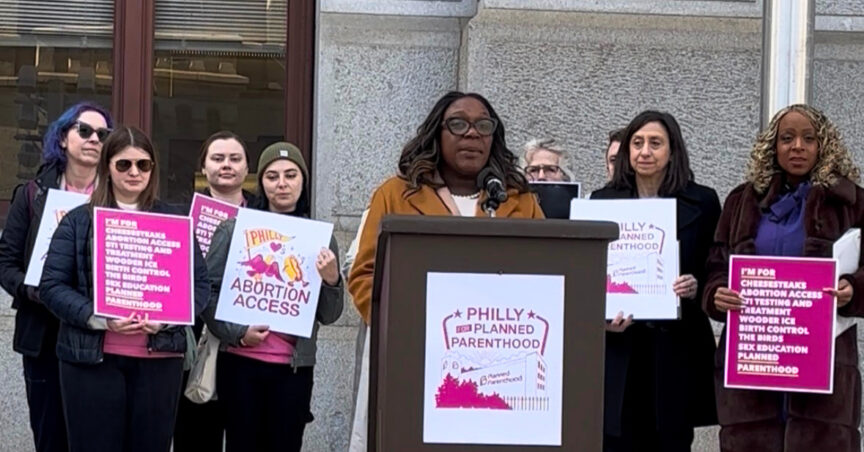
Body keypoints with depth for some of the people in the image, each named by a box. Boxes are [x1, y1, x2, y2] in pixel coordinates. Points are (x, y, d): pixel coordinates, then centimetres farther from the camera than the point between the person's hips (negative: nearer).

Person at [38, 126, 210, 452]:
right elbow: (52, 286, -1)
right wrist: (100, 319, -17)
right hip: (92, 358, -2)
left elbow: (200, 283, 8)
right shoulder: (78, 221, 5)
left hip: (159, 359, 2)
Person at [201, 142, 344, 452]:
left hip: (294, 368, 1)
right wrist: (237, 334, -14)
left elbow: (329, 316, 6)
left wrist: (331, 280, -13)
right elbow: (208, 291, -2)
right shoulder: (234, 230, 1)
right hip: (241, 363, -1)